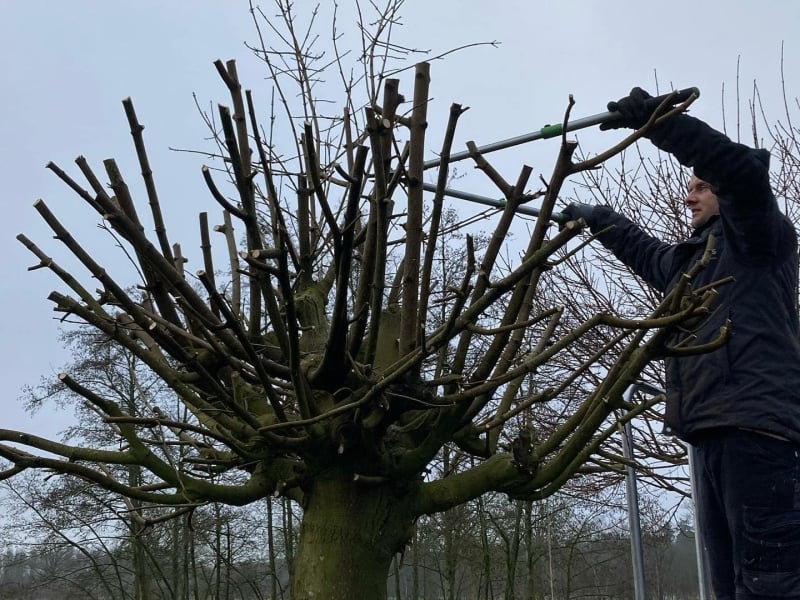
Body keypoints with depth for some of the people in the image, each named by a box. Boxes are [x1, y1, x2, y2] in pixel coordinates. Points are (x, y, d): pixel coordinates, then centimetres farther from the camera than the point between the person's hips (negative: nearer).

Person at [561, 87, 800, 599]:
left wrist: (658, 120, -17)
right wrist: (595, 217, 59)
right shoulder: (690, 259, 30)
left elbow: (743, 169, -13)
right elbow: (645, 251, 51)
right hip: (716, 432, 9)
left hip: (757, 426, -9)